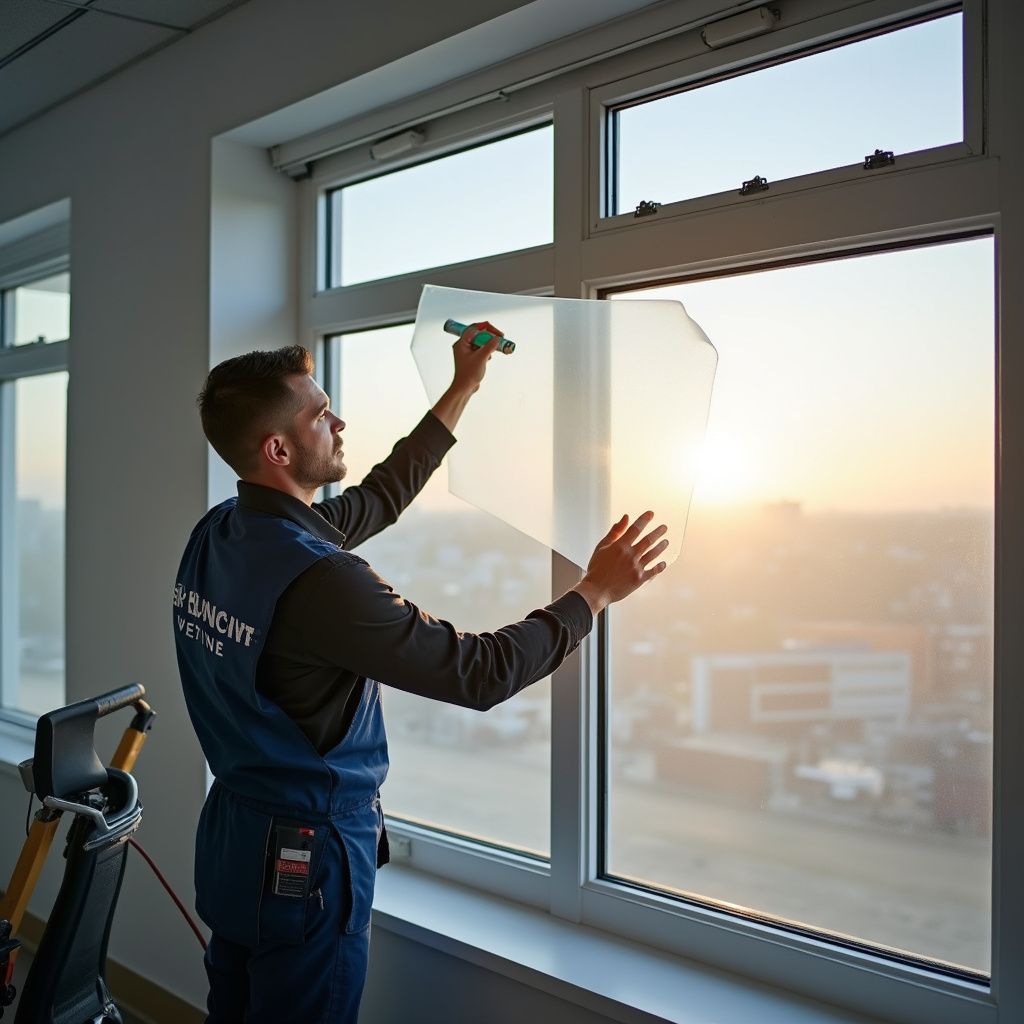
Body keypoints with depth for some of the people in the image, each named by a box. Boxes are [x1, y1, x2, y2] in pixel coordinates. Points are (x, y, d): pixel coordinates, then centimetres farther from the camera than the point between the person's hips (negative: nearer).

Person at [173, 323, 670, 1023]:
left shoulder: (216, 538, -1)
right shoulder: (317, 579, -28)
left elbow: (378, 499, 12)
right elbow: (480, 673, -23)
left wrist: (464, 390, 18)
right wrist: (596, 592, -10)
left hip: (234, 832, 9)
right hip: (306, 854, -8)